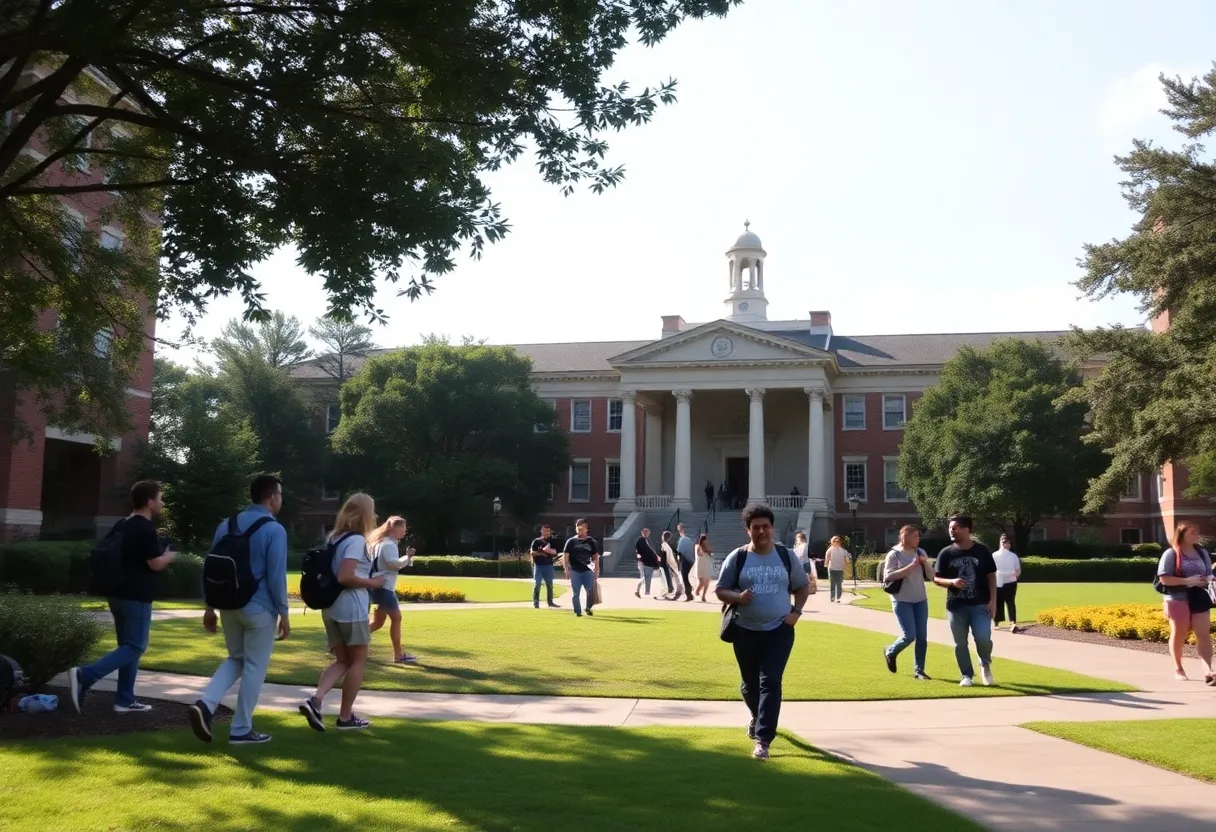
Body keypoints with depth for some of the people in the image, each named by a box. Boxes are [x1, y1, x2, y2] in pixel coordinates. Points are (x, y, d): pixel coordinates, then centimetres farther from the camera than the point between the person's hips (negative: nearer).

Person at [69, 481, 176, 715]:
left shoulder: (121, 526, 12)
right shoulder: (146, 529, -15)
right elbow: (156, 564, -15)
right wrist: (169, 556, 5)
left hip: (118, 594, 9)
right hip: (136, 597, -9)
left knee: (127, 645, 14)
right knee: (135, 647, -4)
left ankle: (125, 700, 15)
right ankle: (84, 675, -17)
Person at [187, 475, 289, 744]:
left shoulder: (227, 525, 7)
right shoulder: (275, 530, -13)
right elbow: (276, 576, -15)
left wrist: (210, 607, 16)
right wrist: (283, 613, -7)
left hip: (229, 605, 6)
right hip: (259, 608, -6)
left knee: (236, 659, 21)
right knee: (254, 667, 6)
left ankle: (205, 704, 0)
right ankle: (241, 730, 12)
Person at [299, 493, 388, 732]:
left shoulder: (335, 538, 14)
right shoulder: (356, 540, -13)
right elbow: (344, 577, -23)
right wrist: (372, 583, -10)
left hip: (331, 607, 8)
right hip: (351, 607, -8)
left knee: (342, 661, 14)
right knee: (358, 661, 6)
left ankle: (315, 700, -6)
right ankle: (346, 716, 9)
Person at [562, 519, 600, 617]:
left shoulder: (591, 541, 8)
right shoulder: (571, 541, 3)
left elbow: (595, 556, 13)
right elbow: (565, 556, 1)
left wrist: (596, 569, 3)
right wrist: (566, 570, -8)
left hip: (587, 571, 1)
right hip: (575, 571, 0)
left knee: (591, 590, -10)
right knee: (575, 593, 2)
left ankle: (588, 608, 11)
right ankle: (578, 612, 11)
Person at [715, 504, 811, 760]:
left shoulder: (786, 556, 1)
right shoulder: (737, 558, -4)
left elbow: (803, 586, 12)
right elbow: (720, 590, 1)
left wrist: (796, 611, -3)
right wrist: (738, 597, -20)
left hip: (779, 630, -1)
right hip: (746, 631, 1)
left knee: (771, 683, -11)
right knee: (749, 683, 15)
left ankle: (763, 740, -10)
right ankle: (758, 717, 46)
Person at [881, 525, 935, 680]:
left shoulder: (921, 552, 6)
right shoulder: (894, 554, -9)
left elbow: (931, 576, 8)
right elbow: (888, 576, -17)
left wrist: (925, 562, -11)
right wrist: (910, 567, -21)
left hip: (921, 600, 5)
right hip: (902, 601, -5)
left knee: (922, 637, 3)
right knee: (909, 635, -9)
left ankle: (919, 670, 13)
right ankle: (890, 653, 20)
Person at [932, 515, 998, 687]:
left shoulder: (982, 550, 0)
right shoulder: (946, 553, 0)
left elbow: (991, 576, 4)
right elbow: (936, 579, 2)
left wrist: (993, 600, -4)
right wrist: (952, 581, -18)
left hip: (980, 604, -1)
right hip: (956, 606, 1)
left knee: (983, 638, -12)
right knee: (960, 643, 5)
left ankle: (985, 664, 18)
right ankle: (967, 676, 20)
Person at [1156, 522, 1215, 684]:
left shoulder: (1202, 552, 8)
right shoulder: (1171, 554, -9)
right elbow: (1164, 578, -14)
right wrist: (1188, 581, -22)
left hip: (1199, 599, 4)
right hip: (1178, 600, -4)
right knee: (1178, 635, 8)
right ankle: (1178, 668, 24)